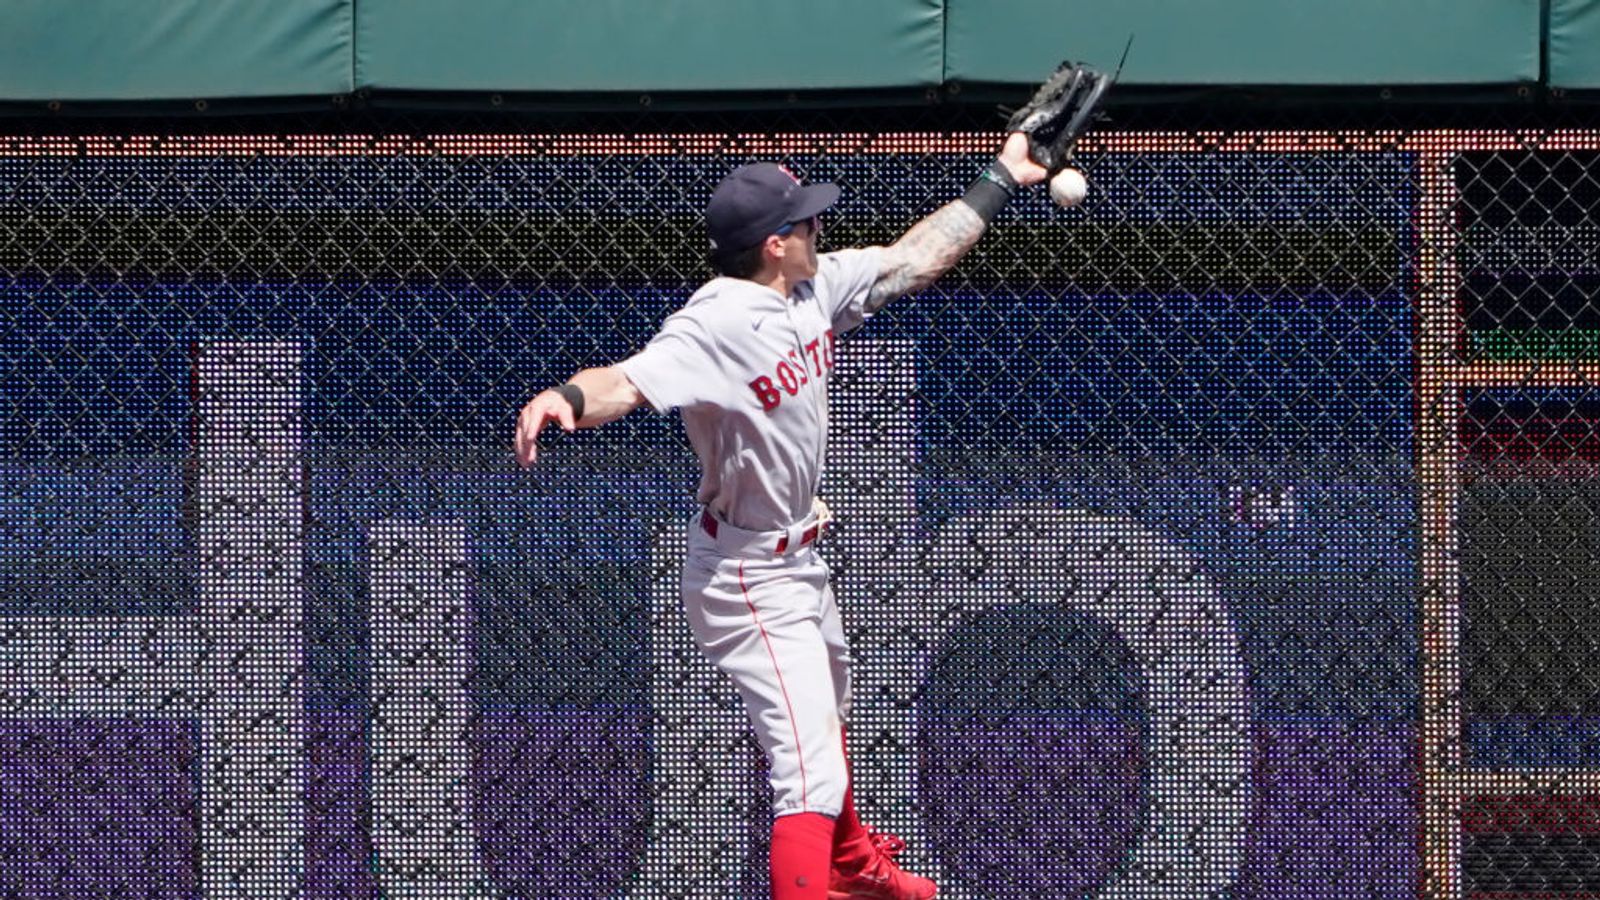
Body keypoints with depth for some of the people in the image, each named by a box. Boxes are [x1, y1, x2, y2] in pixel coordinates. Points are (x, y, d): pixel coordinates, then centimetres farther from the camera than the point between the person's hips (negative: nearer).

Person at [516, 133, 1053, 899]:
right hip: (749, 583, -11)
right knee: (810, 771, -19)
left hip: (797, 561, 11)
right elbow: (628, 381, -47)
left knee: (827, 707, 34)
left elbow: (911, 260, 9)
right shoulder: (717, 325, -32)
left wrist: (1000, 180, 14)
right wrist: (567, 397, -69)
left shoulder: (814, 289, -6)